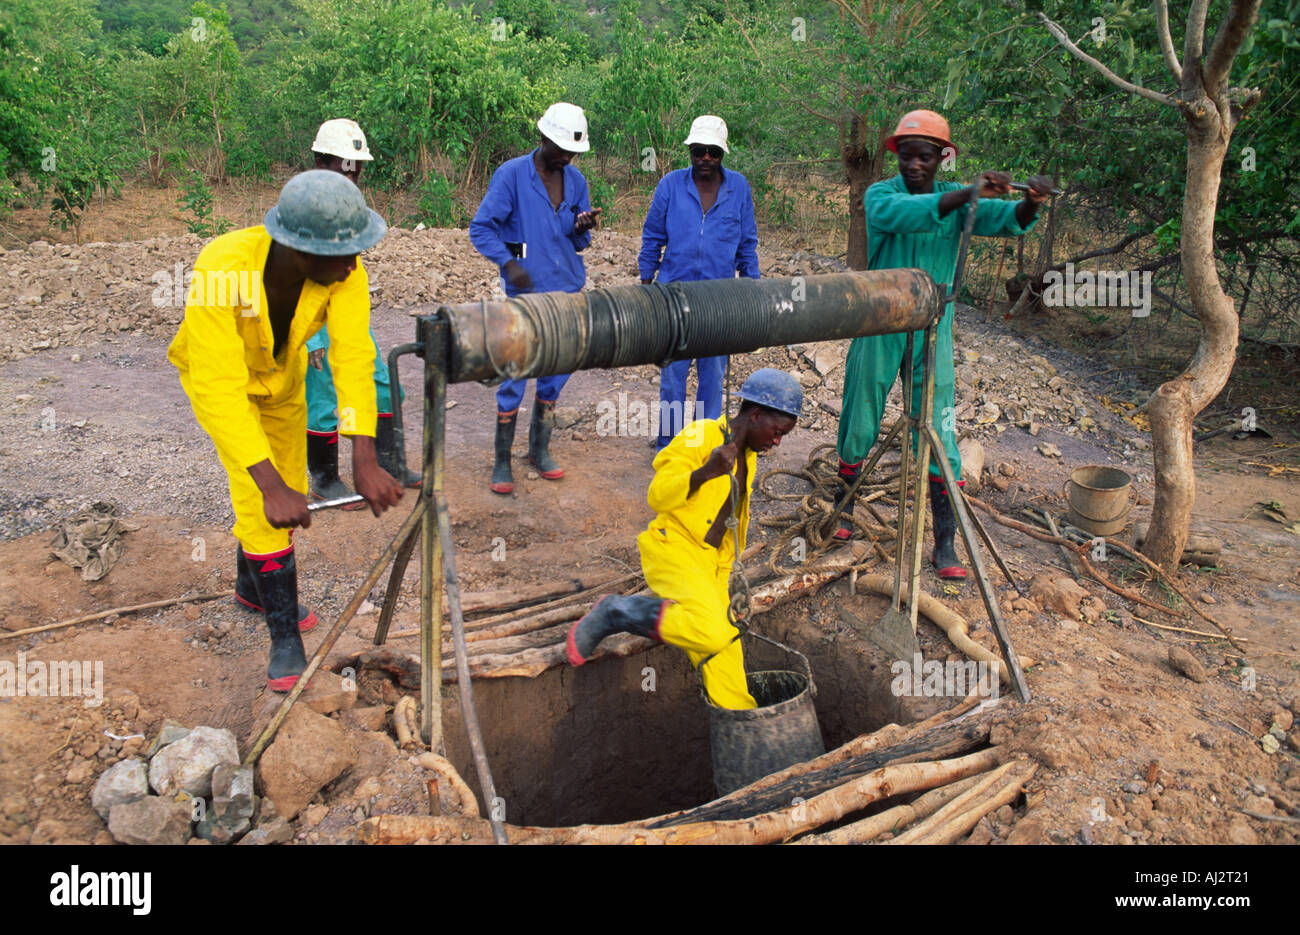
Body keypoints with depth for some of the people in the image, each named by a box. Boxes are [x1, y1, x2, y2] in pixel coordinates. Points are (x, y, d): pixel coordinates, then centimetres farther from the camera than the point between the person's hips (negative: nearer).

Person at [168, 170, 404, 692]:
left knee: (287, 494, 13)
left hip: (283, 374, 4)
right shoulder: (223, 271, -43)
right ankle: (285, 633, 3)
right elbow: (218, 389, -46)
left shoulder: (344, 268, -33)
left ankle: (252, 585, 41)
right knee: (261, 496, -13)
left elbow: (353, 358, -38)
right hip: (217, 374, -4)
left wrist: (365, 464, -47)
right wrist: (270, 487, -52)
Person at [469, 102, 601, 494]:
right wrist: (508, 262, -22)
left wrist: (582, 229, -9)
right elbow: (480, 228, -7)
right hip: (526, 293, -5)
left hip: (567, 290, 6)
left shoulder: (576, 180, 10)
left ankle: (540, 448, 27)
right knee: (515, 374, -6)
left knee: (557, 371, 11)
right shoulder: (511, 175, -6)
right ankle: (502, 462, 6)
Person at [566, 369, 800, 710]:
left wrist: (729, 574, 31)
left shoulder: (746, 455, 15)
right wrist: (704, 472, -39)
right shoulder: (699, 437, -13)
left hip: (710, 566, 8)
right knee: (711, 633, -30)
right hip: (673, 549, -8)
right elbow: (658, 496, -23)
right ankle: (616, 613, -13)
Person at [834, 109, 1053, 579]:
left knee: (939, 437, -2)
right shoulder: (880, 194, -5)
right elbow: (905, 214, -29)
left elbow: (1008, 221, -12)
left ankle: (945, 544, 5)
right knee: (859, 426, 10)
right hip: (878, 327, -1)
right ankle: (845, 506, 35)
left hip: (932, 330, 1)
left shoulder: (958, 198, 4)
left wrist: (1031, 202, -34)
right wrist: (969, 192, -40)